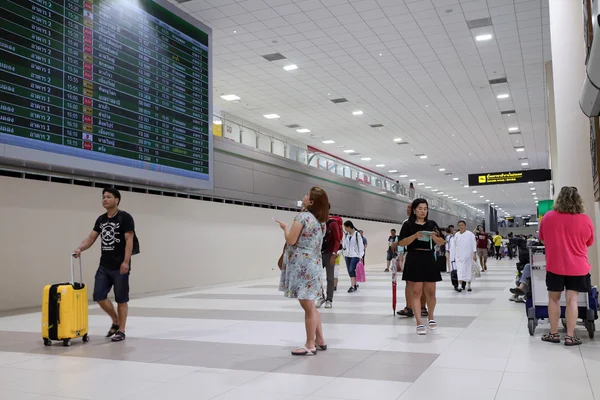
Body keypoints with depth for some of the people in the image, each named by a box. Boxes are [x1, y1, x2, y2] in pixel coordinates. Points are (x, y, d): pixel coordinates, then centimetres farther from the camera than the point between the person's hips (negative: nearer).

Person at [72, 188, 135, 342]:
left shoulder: (125, 217, -9)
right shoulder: (101, 219, 12)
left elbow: (129, 240, -15)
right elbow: (91, 238, 9)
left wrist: (126, 262, -22)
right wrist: (79, 249, -10)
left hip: (119, 267, -7)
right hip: (104, 266, 7)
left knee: (121, 299, 1)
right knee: (99, 296, 4)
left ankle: (121, 330, 11)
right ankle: (116, 322, 24)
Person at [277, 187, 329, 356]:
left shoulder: (302, 216, -13)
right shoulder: (320, 221, 13)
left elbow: (291, 240, -15)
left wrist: (285, 227, 2)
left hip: (303, 266, -9)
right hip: (313, 264, 9)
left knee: (308, 307, -3)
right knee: (310, 306, 17)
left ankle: (310, 345, 4)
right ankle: (319, 341, 23)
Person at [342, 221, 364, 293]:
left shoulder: (357, 234, -9)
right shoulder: (346, 235, 8)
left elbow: (360, 245, -7)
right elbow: (344, 244, 13)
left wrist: (361, 256, -9)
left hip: (355, 255, -6)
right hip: (347, 255, 6)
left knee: (352, 270, -15)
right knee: (349, 271, 7)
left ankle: (352, 286, -9)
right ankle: (355, 284, 21)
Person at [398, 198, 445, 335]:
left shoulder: (432, 224, 9)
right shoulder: (408, 225, 0)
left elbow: (442, 242, 9)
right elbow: (401, 243, -7)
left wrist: (434, 236, -11)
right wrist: (415, 236, -21)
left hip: (429, 260, 3)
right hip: (414, 261, -3)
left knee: (430, 292, 8)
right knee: (416, 291, -5)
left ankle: (431, 317, 31)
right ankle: (419, 323, -2)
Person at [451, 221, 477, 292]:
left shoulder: (470, 234, -2)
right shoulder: (456, 235, 8)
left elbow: (474, 244, -4)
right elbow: (454, 246, 12)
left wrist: (474, 254, -11)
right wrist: (454, 256, 11)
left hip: (468, 256, -2)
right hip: (459, 256, 2)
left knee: (469, 270, 6)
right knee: (460, 270, -7)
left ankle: (468, 285, 18)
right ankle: (460, 285, -13)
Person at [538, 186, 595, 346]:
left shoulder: (548, 217, -4)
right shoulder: (585, 220, -8)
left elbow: (542, 238, 10)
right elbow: (589, 243, 7)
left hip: (554, 265, 1)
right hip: (577, 267, 0)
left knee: (553, 299, 10)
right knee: (572, 300, 2)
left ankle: (553, 334, 15)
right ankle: (570, 336, 5)